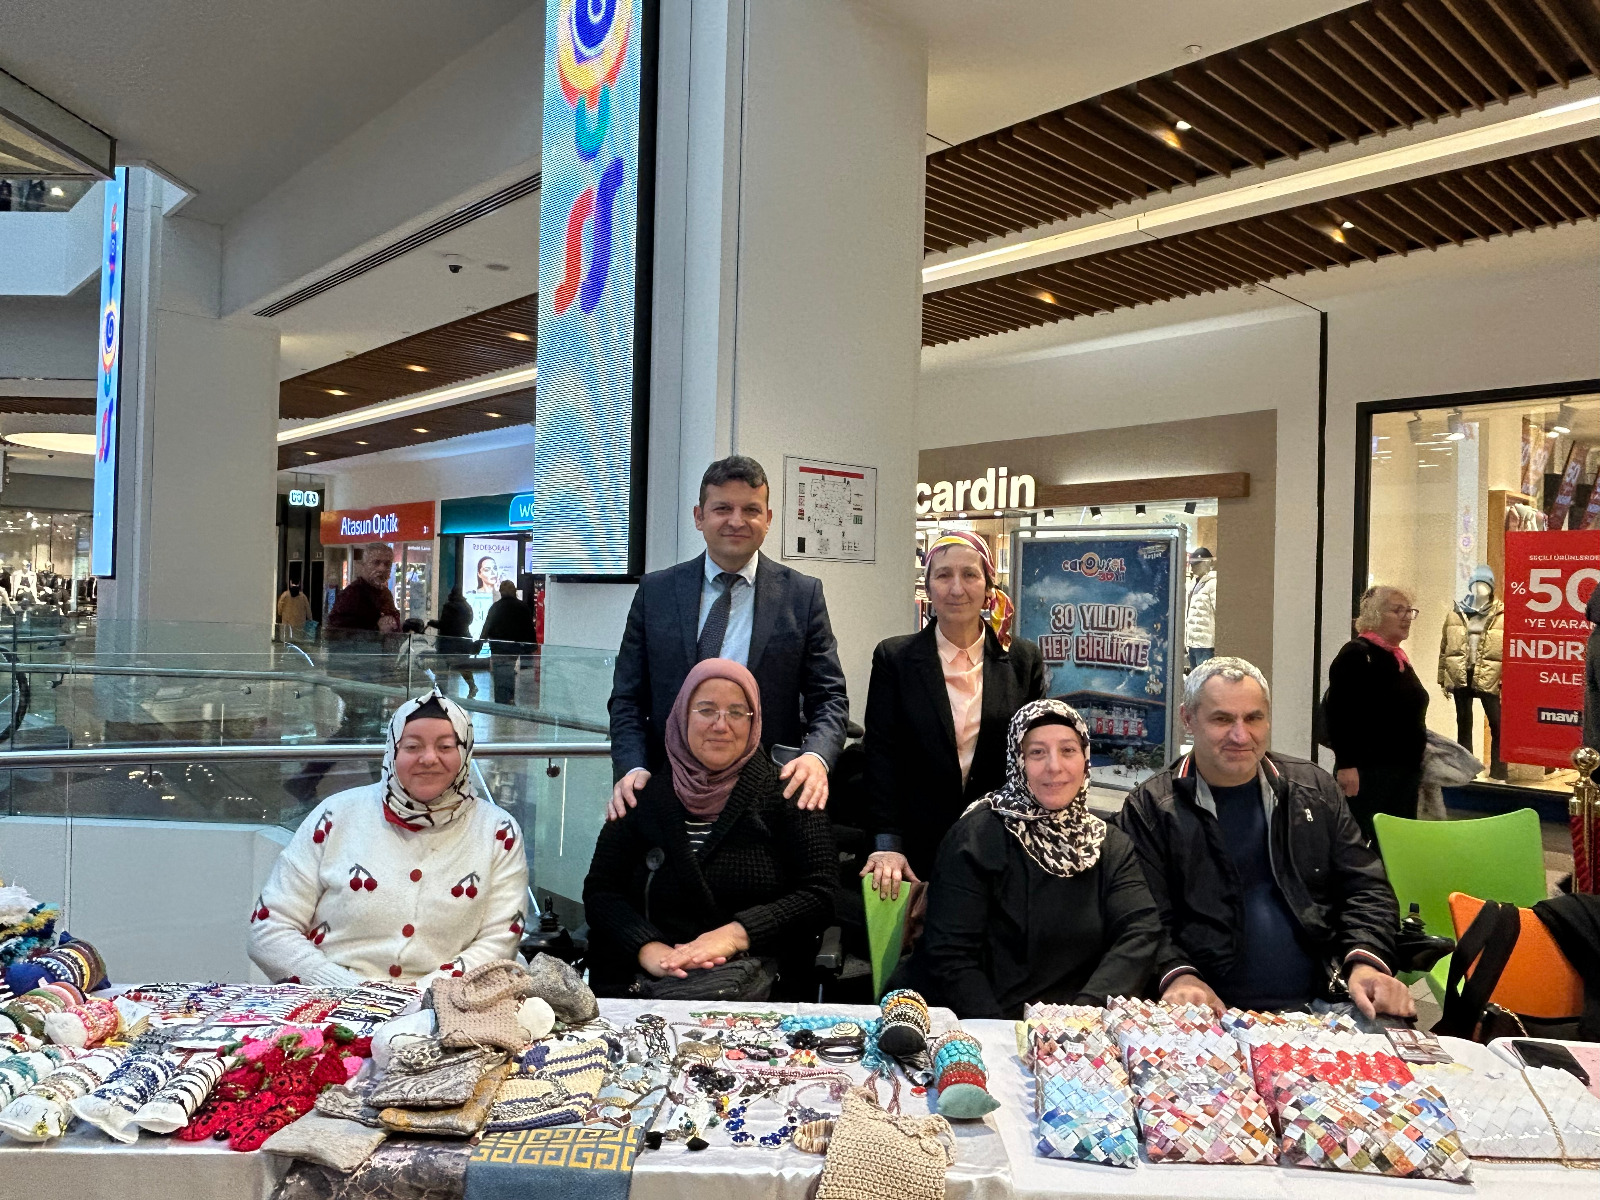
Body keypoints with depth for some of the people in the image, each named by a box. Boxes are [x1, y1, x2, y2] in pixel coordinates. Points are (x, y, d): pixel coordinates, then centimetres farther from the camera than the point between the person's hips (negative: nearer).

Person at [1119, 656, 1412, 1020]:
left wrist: (1366, 963, -6)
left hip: (1318, 1003, 4)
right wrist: (1177, 974, -22)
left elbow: (1365, 889, 13)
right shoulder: (1149, 809, 2)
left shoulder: (1314, 789, 15)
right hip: (1210, 1016, -3)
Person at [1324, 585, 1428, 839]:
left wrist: (1417, 760, 22)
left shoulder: (1398, 658, 16)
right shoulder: (1355, 654, -11)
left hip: (1405, 771, 9)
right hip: (1367, 772, -9)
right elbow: (1338, 713, -19)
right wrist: (1345, 765, -23)